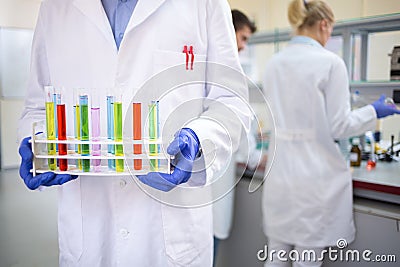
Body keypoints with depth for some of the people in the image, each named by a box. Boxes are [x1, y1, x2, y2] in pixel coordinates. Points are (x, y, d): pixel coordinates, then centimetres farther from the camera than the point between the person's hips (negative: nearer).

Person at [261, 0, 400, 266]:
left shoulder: (274, 63, 5)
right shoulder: (330, 62, -12)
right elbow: (337, 126, -10)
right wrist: (373, 112, 6)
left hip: (280, 173, 6)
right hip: (314, 177, -5)